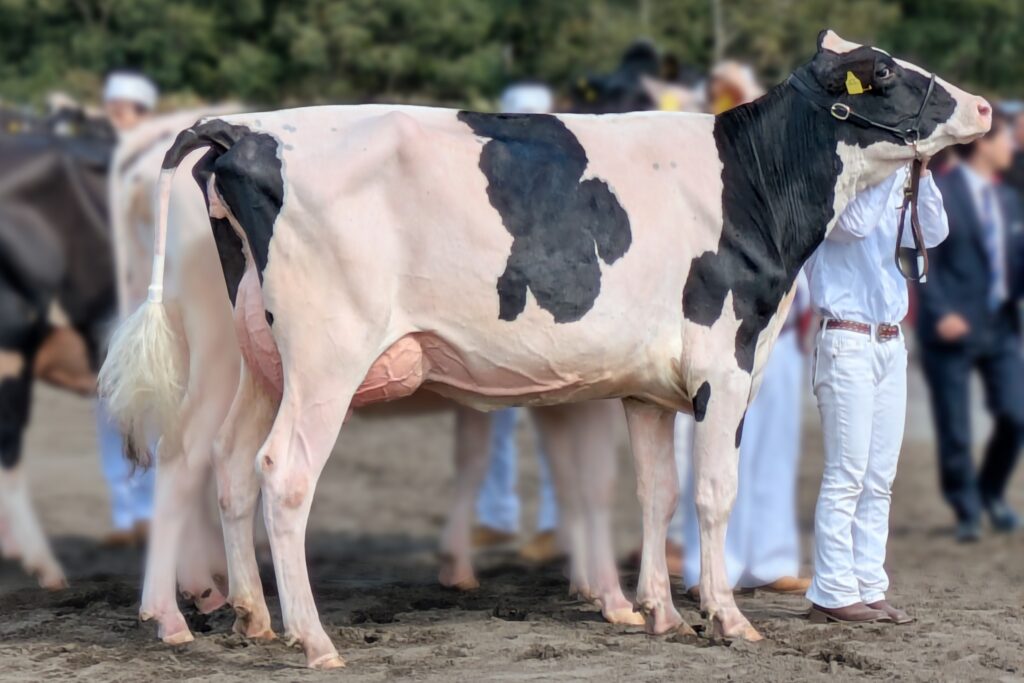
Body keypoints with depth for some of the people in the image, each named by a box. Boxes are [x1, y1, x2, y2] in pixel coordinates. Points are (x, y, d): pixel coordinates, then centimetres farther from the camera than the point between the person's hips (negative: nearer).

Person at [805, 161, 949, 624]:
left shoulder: (892, 190, 17)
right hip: (847, 342, -8)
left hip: (891, 343, 8)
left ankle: (869, 589, 9)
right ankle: (832, 594, -5)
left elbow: (933, 233, 7)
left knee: (880, 478, 6)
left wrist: (920, 173, -3)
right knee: (846, 473, -8)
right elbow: (855, 223, -24)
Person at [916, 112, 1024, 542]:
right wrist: (940, 312, -19)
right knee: (954, 430, -1)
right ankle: (966, 511, 16)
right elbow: (924, 260, -10)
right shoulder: (938, 193, -6)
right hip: (954, 327, -5)